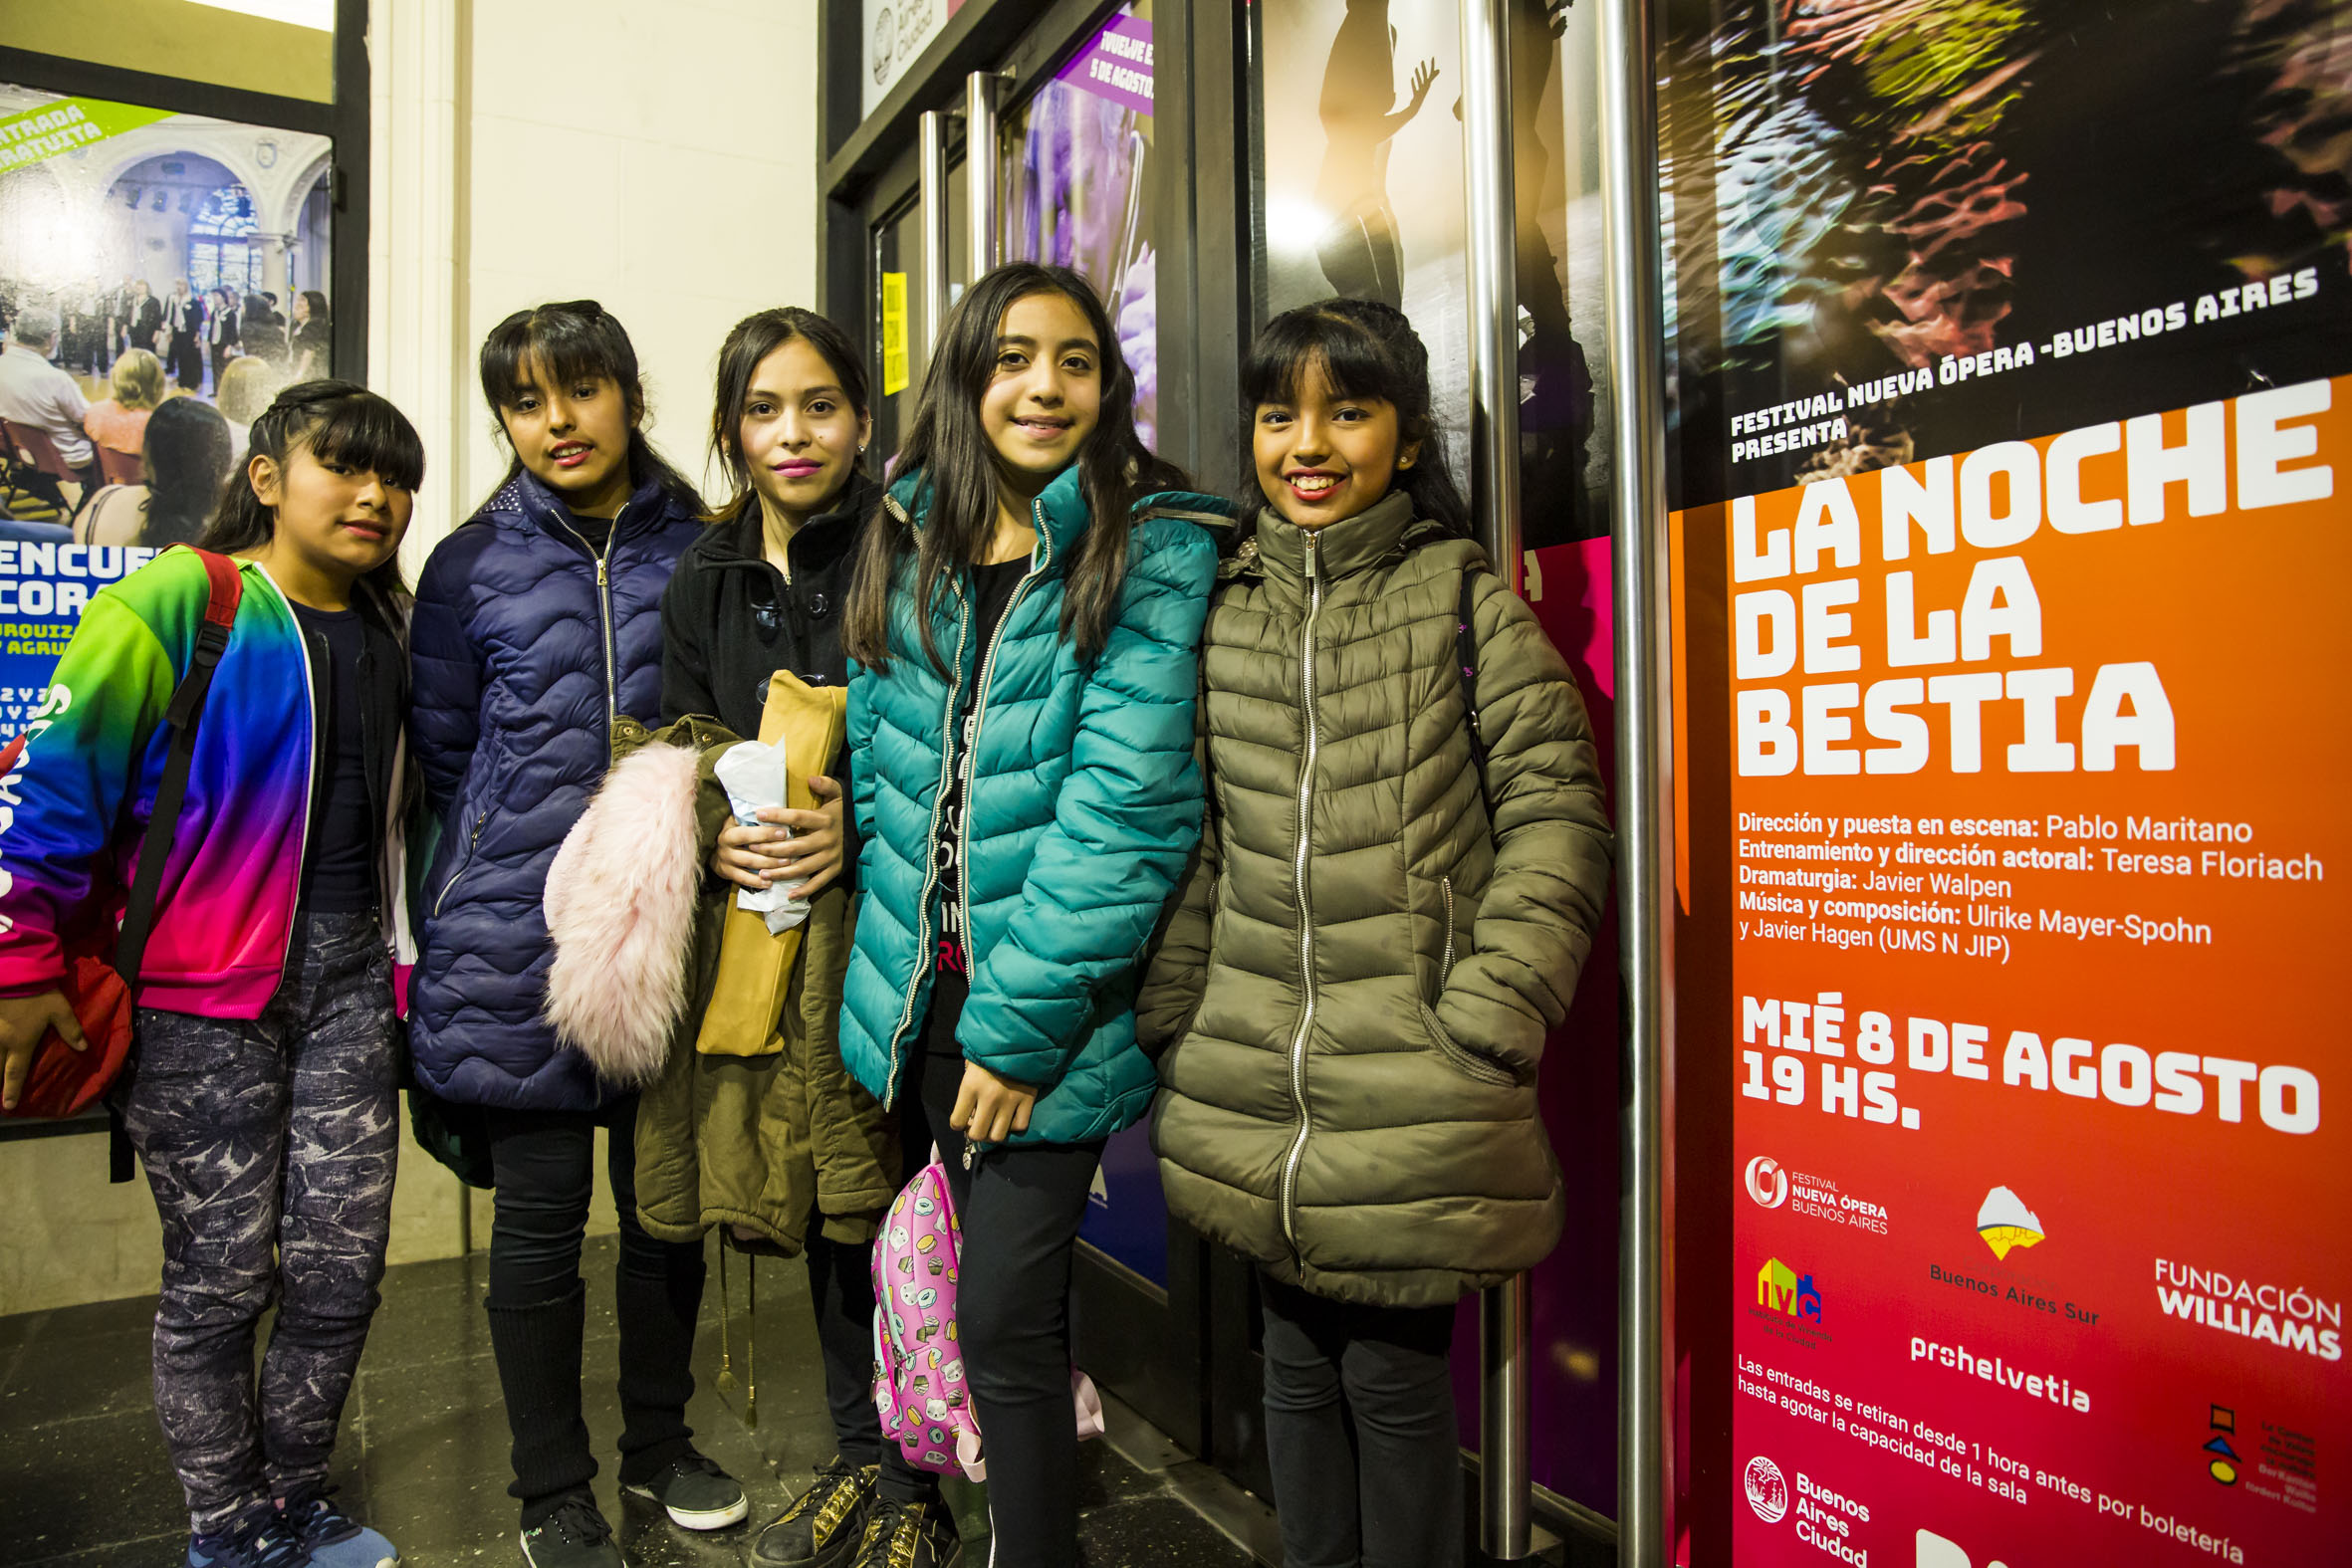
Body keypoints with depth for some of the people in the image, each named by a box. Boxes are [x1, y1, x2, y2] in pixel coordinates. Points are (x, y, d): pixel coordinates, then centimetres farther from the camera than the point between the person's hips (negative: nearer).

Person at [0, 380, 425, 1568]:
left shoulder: (383, 629, 12)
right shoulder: (180, 601, -7)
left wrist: (397, 958, 17)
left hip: (348, 971, 5)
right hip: (205, 988, -5)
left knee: (341, 1270, 8)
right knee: (220, 1280, 5)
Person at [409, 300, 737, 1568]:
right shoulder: (473, 564, 3)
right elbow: (444, 748, 8)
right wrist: (533, 848, 2)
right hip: (522, 933, -1)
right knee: (541, 1209, 7)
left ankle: (659, 1440, 33)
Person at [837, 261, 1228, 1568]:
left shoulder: (1155, 550, -9)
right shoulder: (910, 543, 8)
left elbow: (1126, 800, -16)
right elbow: (880, 758, 14)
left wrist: (1020, 1021, -17)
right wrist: (912, 944, 6)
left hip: (1051, 1015, -5)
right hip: (928, 992, 5)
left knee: (1004, 1320, -1)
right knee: (1007, 1299, 20)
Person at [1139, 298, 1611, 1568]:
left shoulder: (1465, 595, -1)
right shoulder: (1221, 608, 9)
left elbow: (1555, 814, -4)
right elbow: (1191, 836, 10)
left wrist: (1484, 1020, -12)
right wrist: (1172, 1023, 5)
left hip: (1414, 1100, -3)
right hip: (1252, 1087, 4)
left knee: (1395, 1375, 7)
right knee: (1297, 1361, 18)